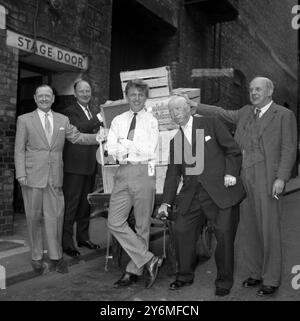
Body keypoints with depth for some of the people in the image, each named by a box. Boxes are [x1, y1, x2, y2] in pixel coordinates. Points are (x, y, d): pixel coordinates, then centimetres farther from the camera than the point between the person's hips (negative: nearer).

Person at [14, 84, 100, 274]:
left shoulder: (62, 120, 13)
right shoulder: (25, 120, 5)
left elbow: (77, 137, 7)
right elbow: (19, 149, 2)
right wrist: (21, 174, -7)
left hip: (55, 176, 2)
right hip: (33, 176, -2)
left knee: (55, 216, 3)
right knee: (34, 217, 6)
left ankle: (56, 257, 15)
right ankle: (37, 257, 20)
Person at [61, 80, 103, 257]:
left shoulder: (95, 111, 16)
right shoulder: (69, 112, -6)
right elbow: (77, 129, -23)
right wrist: (98, 119, -23)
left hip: (90, 165, 7)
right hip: (75, 165, -7)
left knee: (85, 203, 15)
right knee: (70, 204, -2)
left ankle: (83, 237, 27)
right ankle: (67, 242, 6)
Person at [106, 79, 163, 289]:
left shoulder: (152, 122, 3)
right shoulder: (118, 121, 13)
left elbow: (148, 151, -8)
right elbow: (111, 149, 2)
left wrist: (125, 144, -5)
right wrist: (136, 149, -10)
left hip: (143, 173, -4)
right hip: (123, 173, 4)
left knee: (142, 226, 4)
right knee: (114, 222, -3)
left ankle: (134, 270, 19)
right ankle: (149, 260, 8)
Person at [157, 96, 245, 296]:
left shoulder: (211, 124, 4)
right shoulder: (175, 142, 17)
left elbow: (233, 150, 2)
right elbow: (173, 174, 16)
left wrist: (231, 172, -12)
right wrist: (166, 202, 8)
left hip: (221, 191, -4)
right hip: (191, 195, 5)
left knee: (224, 234, -4)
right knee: (182, 231, 1)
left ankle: (224, 281, 15)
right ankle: (185, 276, 22)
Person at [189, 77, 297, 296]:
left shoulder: (284, 115, -1)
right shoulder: (246, 112, 16)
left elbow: (289, 149, -6)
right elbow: (224, 114, 25)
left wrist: (281, 178, -14)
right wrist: (197, 107, 20)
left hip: (267, 179, -6)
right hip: (245, 178, 6)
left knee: (269, 229, -1)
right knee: (249, 228, 10)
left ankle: (271, 280, 12)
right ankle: (256, 273, 25)